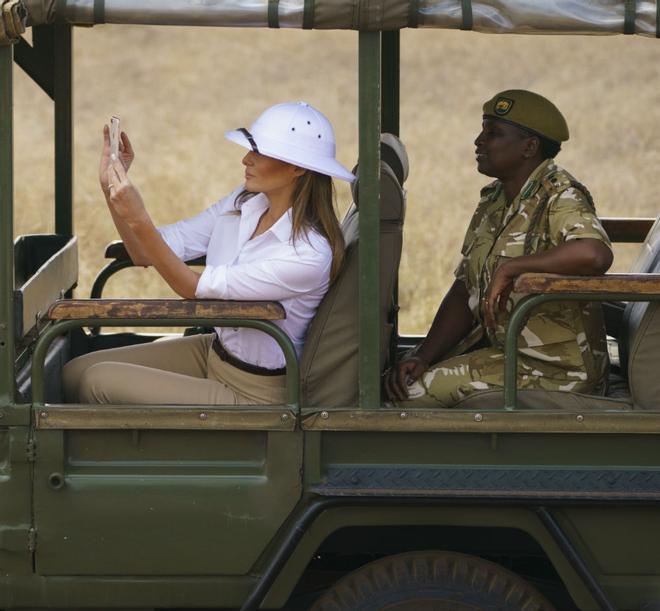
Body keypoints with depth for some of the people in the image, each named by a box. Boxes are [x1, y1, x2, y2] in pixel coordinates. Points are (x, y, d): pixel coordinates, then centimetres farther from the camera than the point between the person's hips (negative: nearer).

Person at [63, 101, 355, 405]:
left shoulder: (309, 253, -27)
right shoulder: (243, 203, -2)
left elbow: (197, 289, -24)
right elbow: (145, 255, 1)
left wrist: (138, 220, -31)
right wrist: (111, 187, -12)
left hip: (253, 393, -8)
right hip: (214, 351, 8)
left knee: (99, 381, -14)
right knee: (75, 371, -3)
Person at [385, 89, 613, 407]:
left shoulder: (559, 196, -17)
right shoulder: (492, 202, 11)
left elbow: (596, 254, -39)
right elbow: (464, 292, 11)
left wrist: (509, 268, -29)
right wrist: (423, 356, -4)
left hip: (554, 369, -9)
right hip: (496, 347, 9)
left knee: (415, 391, -16)